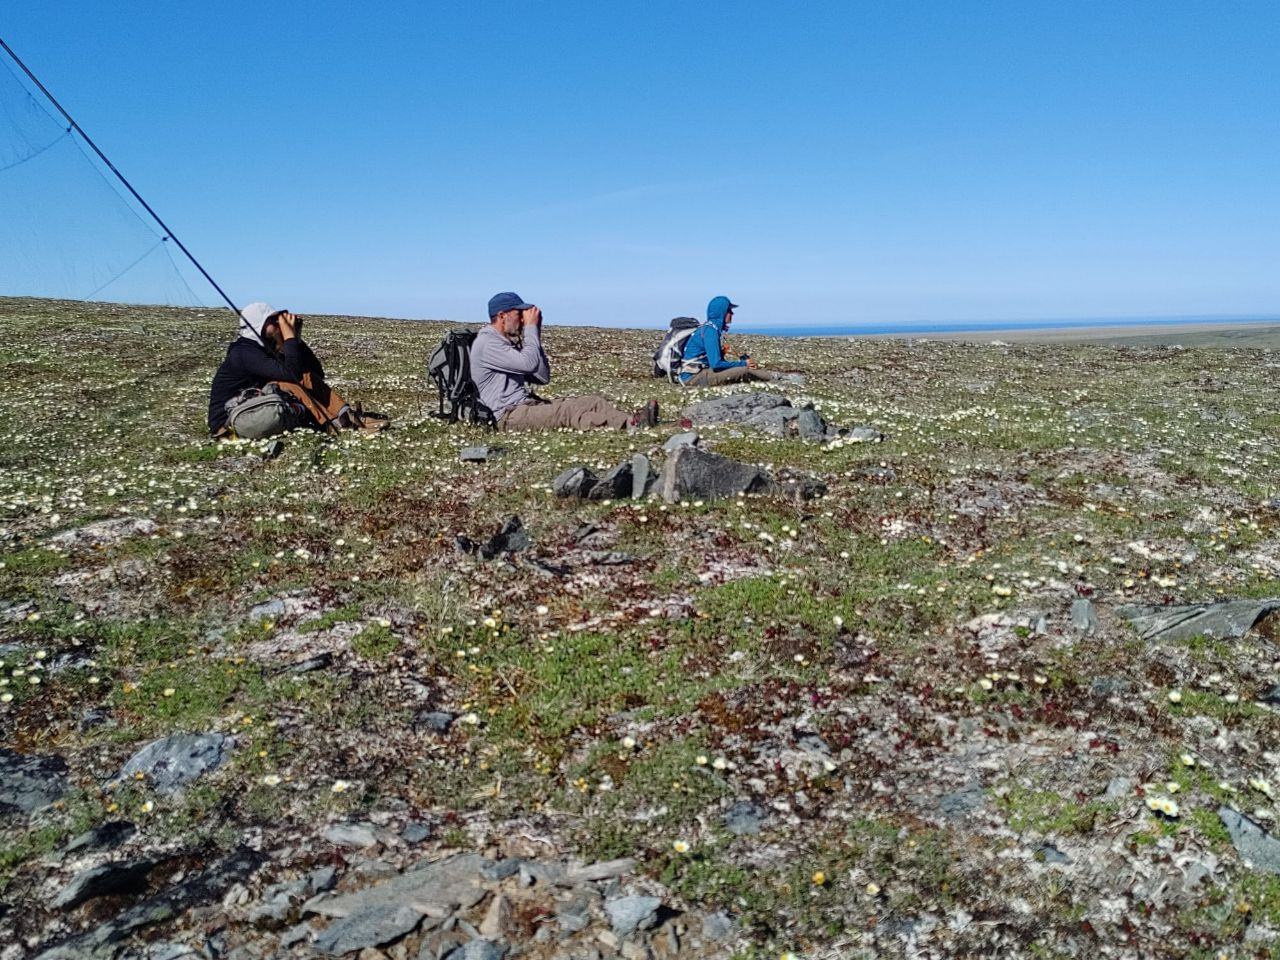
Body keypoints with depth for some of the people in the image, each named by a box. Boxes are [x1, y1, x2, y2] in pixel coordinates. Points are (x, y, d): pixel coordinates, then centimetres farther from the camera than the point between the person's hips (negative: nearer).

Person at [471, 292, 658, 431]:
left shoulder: (507, 342, 21)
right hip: (509, 416, -10)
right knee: (567, 411, -30)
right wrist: (531, 327, -9)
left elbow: (543, 377, 15)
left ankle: (631, 421, -26)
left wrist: (534, 333, 8)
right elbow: (530, 363, -23)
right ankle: (631, 424, -42)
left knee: (592, 401, -5)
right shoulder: (487, 343, -10)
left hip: (529, 405, 10)